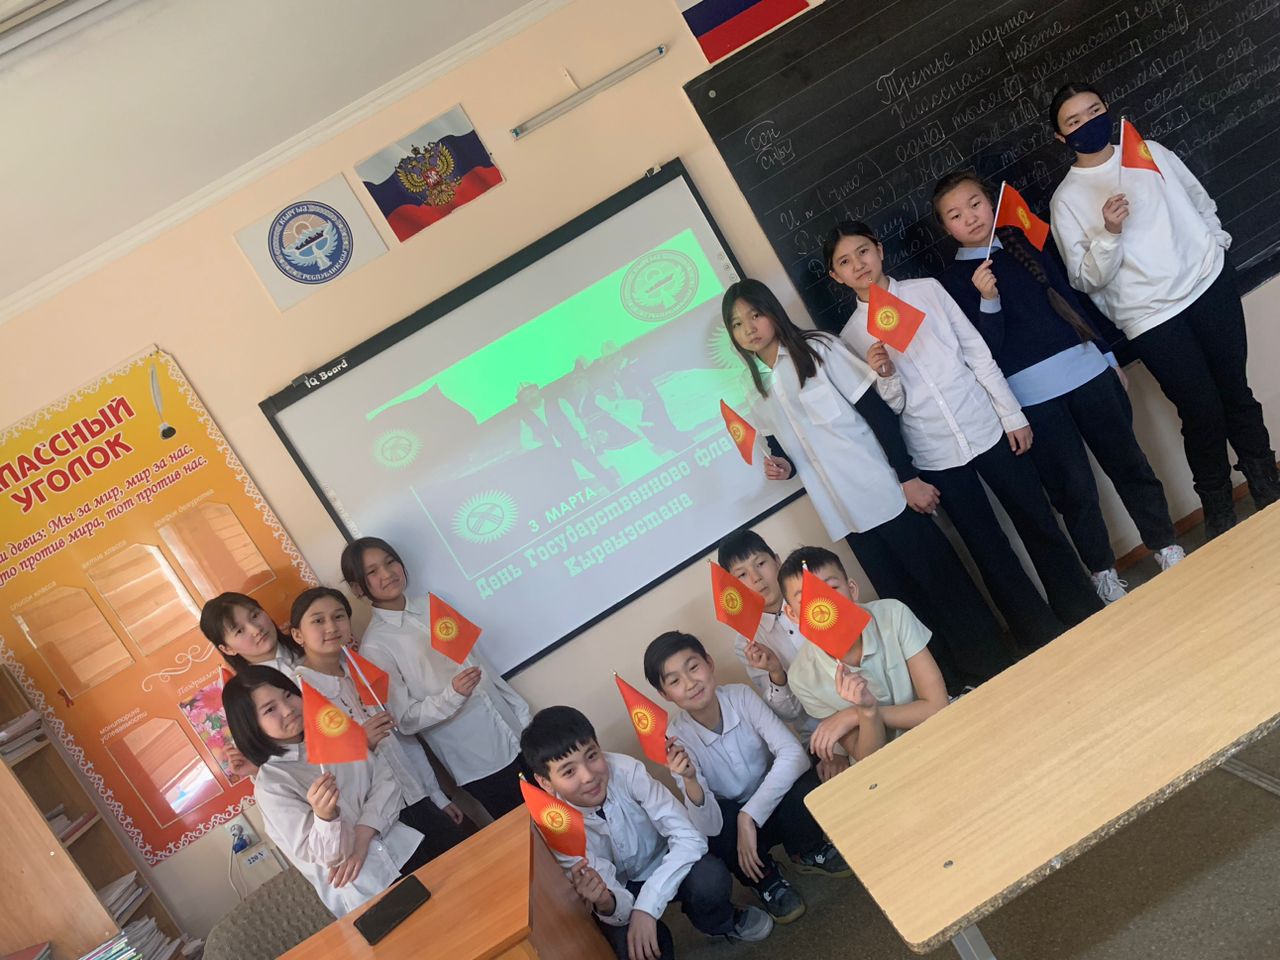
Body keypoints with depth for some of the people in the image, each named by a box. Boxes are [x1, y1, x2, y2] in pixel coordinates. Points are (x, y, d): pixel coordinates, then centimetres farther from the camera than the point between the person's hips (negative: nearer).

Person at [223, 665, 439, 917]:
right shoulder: (270, 785, -10)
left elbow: (385, 780, -2)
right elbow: (326, 855, -12)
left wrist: (362, 839, -15)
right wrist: (325, 816, -34)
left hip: (408, 848, 4)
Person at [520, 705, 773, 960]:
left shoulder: (626, 770, -30)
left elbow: (689, 837, -29)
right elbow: (620, 906, -24)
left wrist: (646, 907, -38)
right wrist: (605, 903, -49)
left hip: (665, 865, 1)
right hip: (620, 889, -1)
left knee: (710, 878, -31)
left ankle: (723, 923, 4)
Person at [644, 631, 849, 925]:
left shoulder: (740, 696, -21)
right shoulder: (676, 740, -23)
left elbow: (793, 753, -31)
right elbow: (709, 826, -27)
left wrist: (749, 816, -35)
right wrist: (690, 781, -46)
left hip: (776, 804, 1)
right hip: (732, 821, -1)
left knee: (803, 781, -31)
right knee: (713, 835, -35)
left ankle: (807, 853, 2)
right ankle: (764, 879, -2)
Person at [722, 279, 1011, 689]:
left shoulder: (818, 350, -5)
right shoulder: (757, 395, 8)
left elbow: (877, 412, -8)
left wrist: (909, 477, -12)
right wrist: (783, 466, -6)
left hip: (883, 494, -4)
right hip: (845, 512, 4)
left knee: (943, 582, 0)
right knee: (904, 600, 9)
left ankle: (996, 673, 14)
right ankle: (960, 683, 21)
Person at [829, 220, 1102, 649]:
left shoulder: (928, 290, 2)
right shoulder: (852, 336, 0)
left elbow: (977, 353, 3)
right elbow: (893, 405, 1)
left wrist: (1013, 414, 2)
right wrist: (884, 376, -20)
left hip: (987, 429, 1)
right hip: (936, 457, -1)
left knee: (1040, 525, 9)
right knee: (990, 550, 6)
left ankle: (1089, 618, 26)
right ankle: (1046, 640, 21)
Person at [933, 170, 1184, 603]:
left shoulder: (1026, 240, 11)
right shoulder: (954, 279, 0)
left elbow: (1075, 298, 16)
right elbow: (986, 349, -7)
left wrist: (1110, 356, 16)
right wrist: (988, 300, -23)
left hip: (1086, 369, 3)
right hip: (1031, 394, -3)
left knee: (1128, 462, 9)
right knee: (1074, 488, 3)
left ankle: (1167, 548, 24)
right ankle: (1104, 573, 19)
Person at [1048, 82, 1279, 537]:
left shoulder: (1150, 152, 7)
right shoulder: (1066, 199, -4)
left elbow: (1201, 201, 20)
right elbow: (1086, 279, -10)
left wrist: (1216, 243, 6)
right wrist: (1109, 234, -24)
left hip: (1210, 284, 3)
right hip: (1150, 317, -3)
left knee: (1235, 391, 11)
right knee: (1202, 411, -1)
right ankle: (1219, 513, 19)